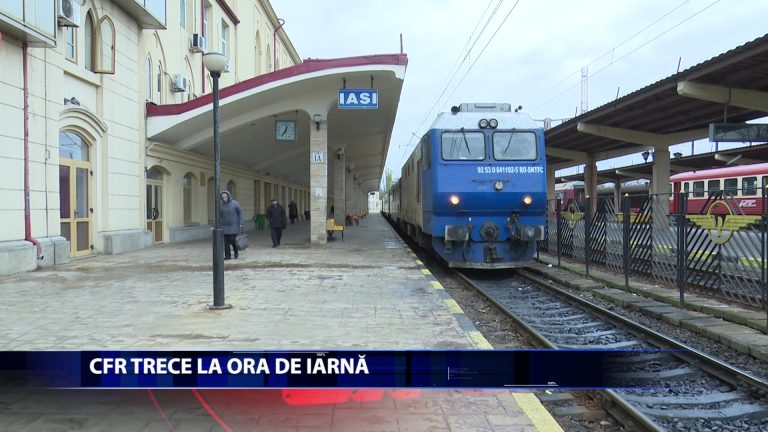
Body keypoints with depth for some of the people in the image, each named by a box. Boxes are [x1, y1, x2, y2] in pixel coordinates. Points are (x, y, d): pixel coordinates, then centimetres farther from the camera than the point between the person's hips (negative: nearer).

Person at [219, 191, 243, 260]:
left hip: (233, 226, -3)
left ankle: (236, 252, 16)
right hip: (225, 226, 3)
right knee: (226, 241, 0)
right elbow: (219, 216, 6)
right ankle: (227, 255, 8)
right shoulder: (221, 205, 2)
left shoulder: (235, 203, -6)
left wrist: (240, 223, -8)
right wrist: (219, 226, 3)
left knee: (232, 240, -9)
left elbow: (240, 213, -2)